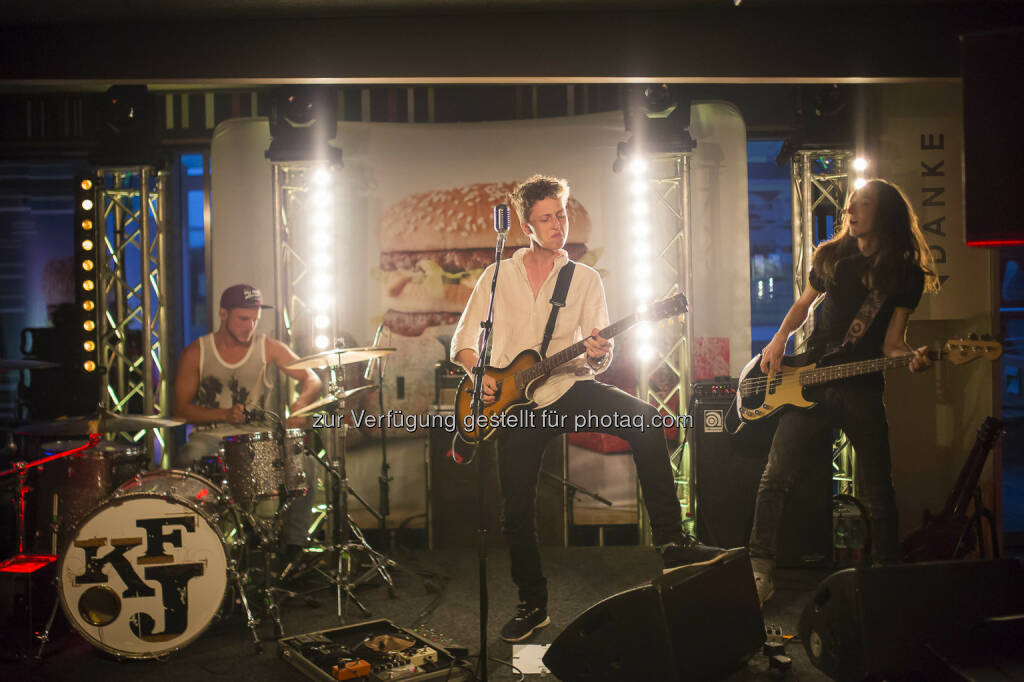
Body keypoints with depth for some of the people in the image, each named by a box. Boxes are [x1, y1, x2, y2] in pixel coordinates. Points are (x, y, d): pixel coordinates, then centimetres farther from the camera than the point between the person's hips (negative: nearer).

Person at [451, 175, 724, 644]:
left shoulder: (585, 278, 7)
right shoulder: (497, 276, 8)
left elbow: (599, 351, 1)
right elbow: (463, 339, 11)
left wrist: (598, 355, -22)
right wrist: (477, 373, -9)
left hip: (569, 387, 0)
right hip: (514, 403, 0)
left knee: (645, 420, -27)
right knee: (515, 512, -3)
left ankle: (671, 541, -21)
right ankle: (532, 605, 21)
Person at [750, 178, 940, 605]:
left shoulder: (906, 274, -1)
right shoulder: (832, 256, 7)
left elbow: (891, 343, -4)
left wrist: (912, 358, -25)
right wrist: (779, 339, 6)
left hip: (862, 389, -2)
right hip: (810, 379, 2)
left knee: (877, 490, 4)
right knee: (776, 478, -3)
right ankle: (760, 572, 6)